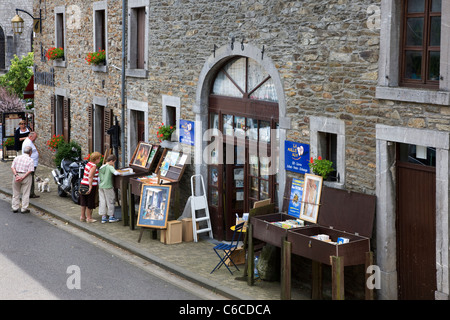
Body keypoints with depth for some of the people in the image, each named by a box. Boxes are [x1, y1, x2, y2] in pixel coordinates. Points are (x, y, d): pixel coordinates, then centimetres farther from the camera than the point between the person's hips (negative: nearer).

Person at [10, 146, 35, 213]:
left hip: (17, 175, 3)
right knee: (25, 194, 5)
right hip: (26, 177, -3)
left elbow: (12, 167, -4)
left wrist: (16, 175, -13)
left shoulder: (17, 158, 6)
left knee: (16, 193, 13)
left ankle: (15, 208, 17)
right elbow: (30, 171, -15)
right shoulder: (30, 160, -6)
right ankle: (24, 209, 6)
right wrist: (22, 178, -16)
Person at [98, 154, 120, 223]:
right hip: (108, 187, -6)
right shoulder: (110, 167, -11)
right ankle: (111, 216, 13)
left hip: (101, 187, 6)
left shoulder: (101, 168, 9)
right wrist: (119, 173, -7)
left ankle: (103, 217, 11)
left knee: (102, 201, 9)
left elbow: (99, 177, 12)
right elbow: (115, 172, -27)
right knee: (110, 201, 6)